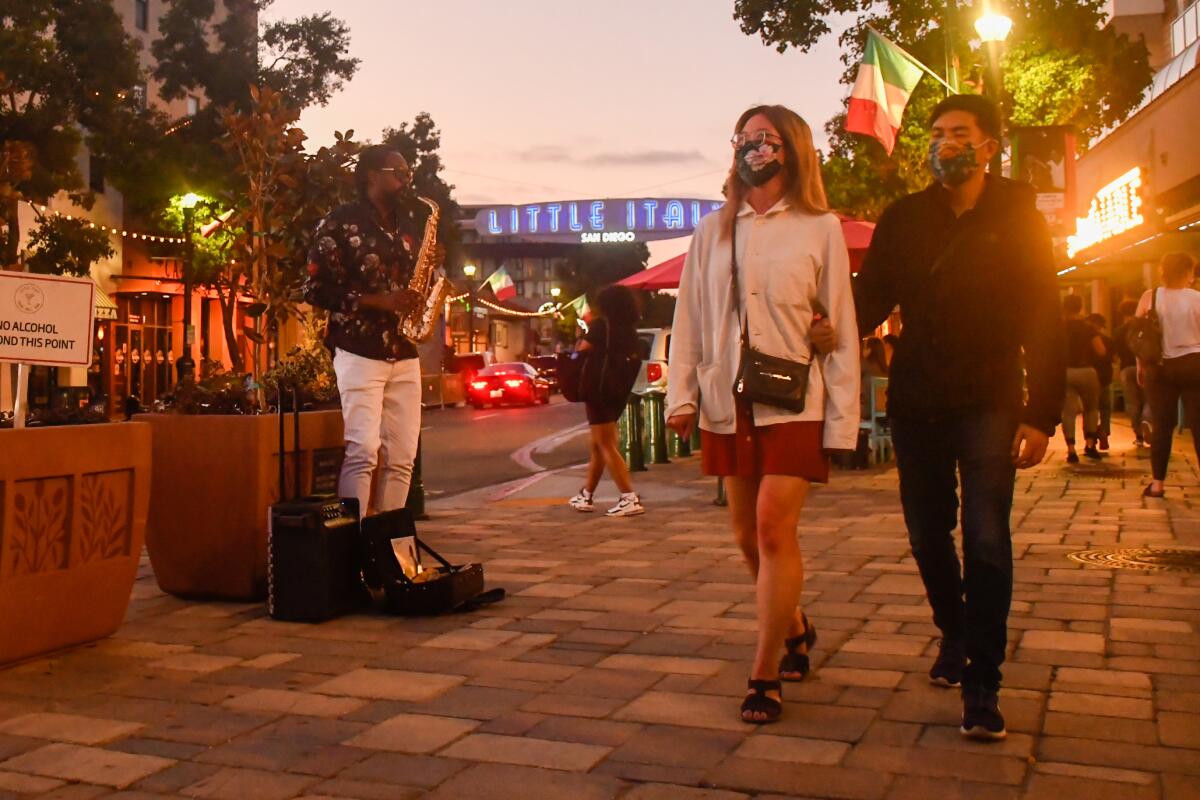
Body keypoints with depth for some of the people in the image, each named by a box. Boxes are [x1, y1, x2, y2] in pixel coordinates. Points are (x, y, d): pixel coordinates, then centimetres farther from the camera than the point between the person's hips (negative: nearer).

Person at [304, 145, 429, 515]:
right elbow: (317, 289, -8)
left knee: (402, 456, 4)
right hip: (360, 352, -6)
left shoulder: (410, 225, 16)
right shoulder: (340, 223, -3)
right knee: (363, 451, -11)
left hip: (404, 354, 6)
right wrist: (378, 301, -17)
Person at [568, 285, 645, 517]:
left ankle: (630, 498, -17)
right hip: (619, 392, 8)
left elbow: (581, 352, -14)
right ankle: (587, 496, 27)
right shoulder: (630, 330, 9)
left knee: (607, 446, -8)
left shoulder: (600, 325, -10)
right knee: (597, 445, 18)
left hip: (599, 390, -8)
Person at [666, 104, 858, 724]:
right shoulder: (712, 232, 12)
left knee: (774, 530, -12)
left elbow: (841, 329, 1)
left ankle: (765, 675, -1)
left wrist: (841, 419, -4)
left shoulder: (820, 229, 3)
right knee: (748, 536, 10)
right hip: (726, 404, 4)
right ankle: (795, 628, 35)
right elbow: (689, 319, 11)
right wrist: (680, 396, 1)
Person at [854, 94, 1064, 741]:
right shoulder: (903, 218, 7)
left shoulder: (1018, 219, 1)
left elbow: (1044, 321, -1)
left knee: (985, 541, -9)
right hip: (915, 403, 3)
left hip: (989, 404, -3)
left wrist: (1042, 413, -8)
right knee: (927, 535, 11)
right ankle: (955, 634, 35)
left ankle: (981, 684, -1)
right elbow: (871, 297, 4)